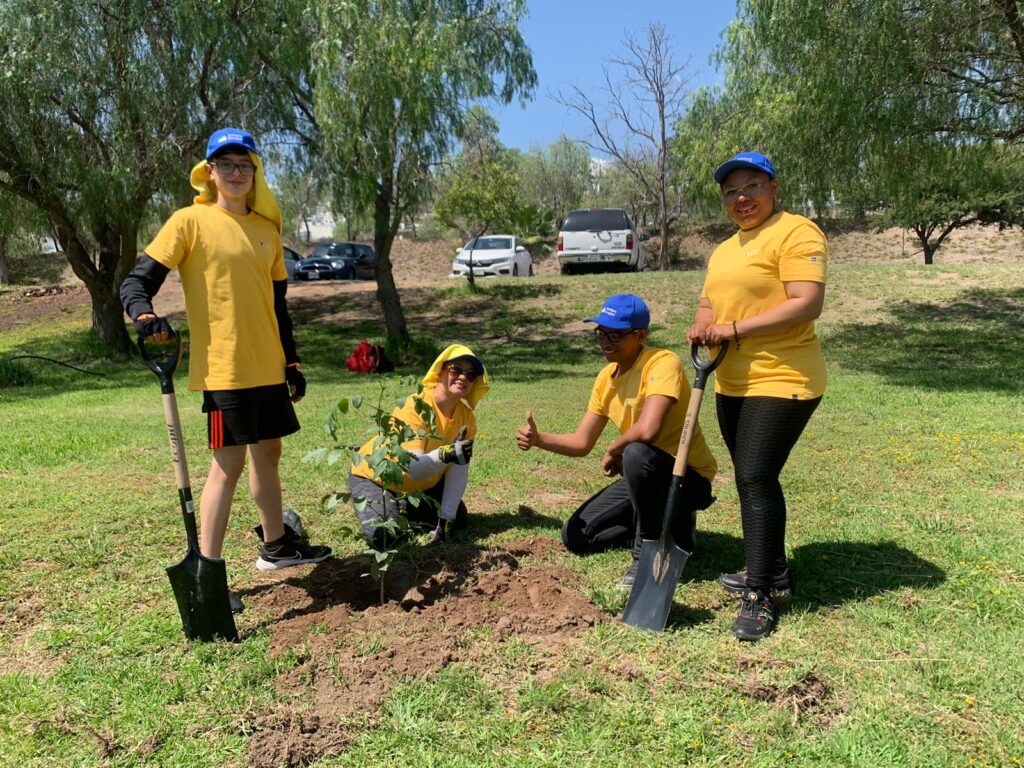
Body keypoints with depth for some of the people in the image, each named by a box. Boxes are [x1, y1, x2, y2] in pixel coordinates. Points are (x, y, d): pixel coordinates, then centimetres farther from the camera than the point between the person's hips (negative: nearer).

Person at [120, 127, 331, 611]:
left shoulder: (267, 230, 13)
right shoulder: (190, 221, -3)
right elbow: (136, 283, -8)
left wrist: (292, 362, 17)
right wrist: (144, 316, -29)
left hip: (268, 368, 6)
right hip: (223, 368, -6)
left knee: (268, 452, 16)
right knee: (229, 463, -6)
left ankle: (276, 545, 33)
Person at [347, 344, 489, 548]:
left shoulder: (466, 416, -14)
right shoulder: (414, 407, -33)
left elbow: (459, 471, -13)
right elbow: (412, 468, -42)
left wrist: (447, 517, -20)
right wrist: (444, 455, -61)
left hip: (423, 481, 6)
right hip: (374, 477, -6)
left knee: (458, 520, 1)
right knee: (382, 538, -24)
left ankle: (404, 508, 21)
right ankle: (392, 512, 11)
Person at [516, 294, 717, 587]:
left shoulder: (662, 363, -23)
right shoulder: (606, 378, 2)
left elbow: (647, 429, -40)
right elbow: (581, 443, 4)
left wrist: (613, 451, -19)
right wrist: (538, 439, -14)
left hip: (690, 477, -8)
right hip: (644, 476, 8)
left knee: (637, 454, -39)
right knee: (576, 536, 3)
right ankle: (665, 524, 16)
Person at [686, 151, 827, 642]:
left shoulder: (796, 233, -9)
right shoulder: (723, 251, 19)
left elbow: (807, 303, -20)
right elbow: (709, 305, 20)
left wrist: (735, 329, -21)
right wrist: (702, 328, -5)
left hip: (781, 380, -9)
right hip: (732, 384, 9)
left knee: (755, 479, -12)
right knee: (754, 480, 15)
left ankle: (759, 598, -2)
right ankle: (774, 572, 30)